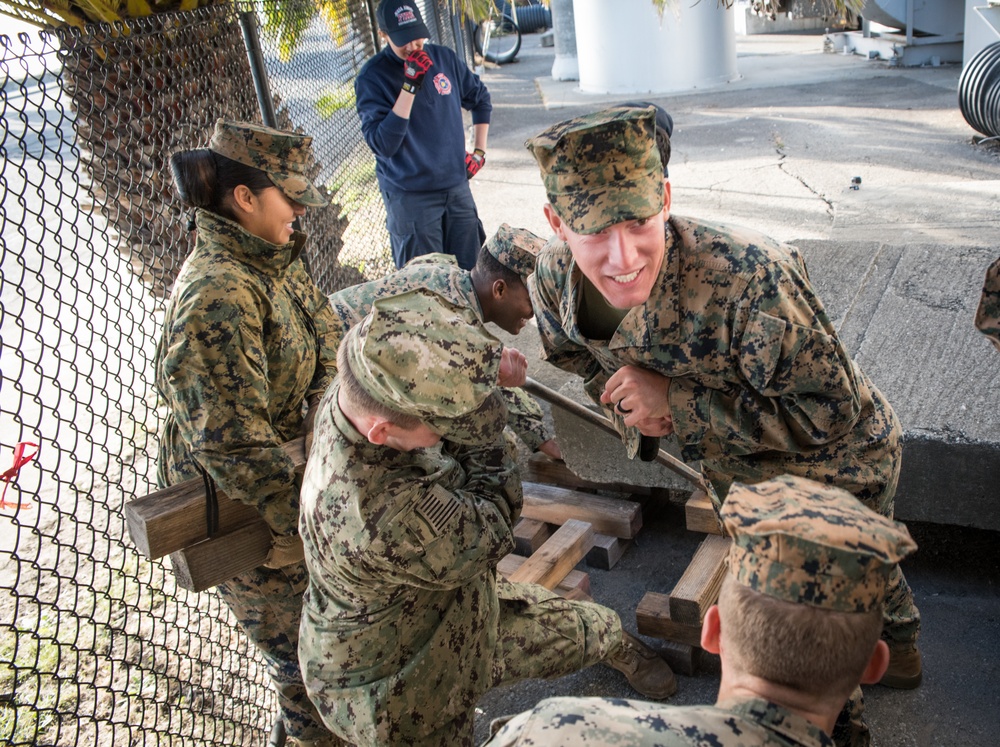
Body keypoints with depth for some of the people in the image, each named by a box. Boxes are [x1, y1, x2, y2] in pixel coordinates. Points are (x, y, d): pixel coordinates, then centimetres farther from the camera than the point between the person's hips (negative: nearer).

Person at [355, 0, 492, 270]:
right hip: (410, 197, -4)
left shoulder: (444, 58, 2)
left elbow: (480, 99, 19)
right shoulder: (372, 78, -12)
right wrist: (409, 86, -26)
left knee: (471, 272, 11)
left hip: (456, 186, 5)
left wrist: (479, 151, 10)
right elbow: (382, 145, -22)